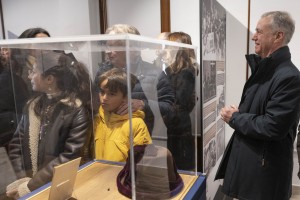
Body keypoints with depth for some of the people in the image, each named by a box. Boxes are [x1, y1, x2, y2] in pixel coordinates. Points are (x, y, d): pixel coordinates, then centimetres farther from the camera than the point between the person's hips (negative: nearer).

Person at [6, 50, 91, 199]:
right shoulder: (32, 105, 6)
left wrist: (30, 186, -13)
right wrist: (24, 179, -6)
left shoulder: (77, 111, -12)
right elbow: (16, 145, 6)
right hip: (27, 180, 4)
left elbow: (70, 157, -15)